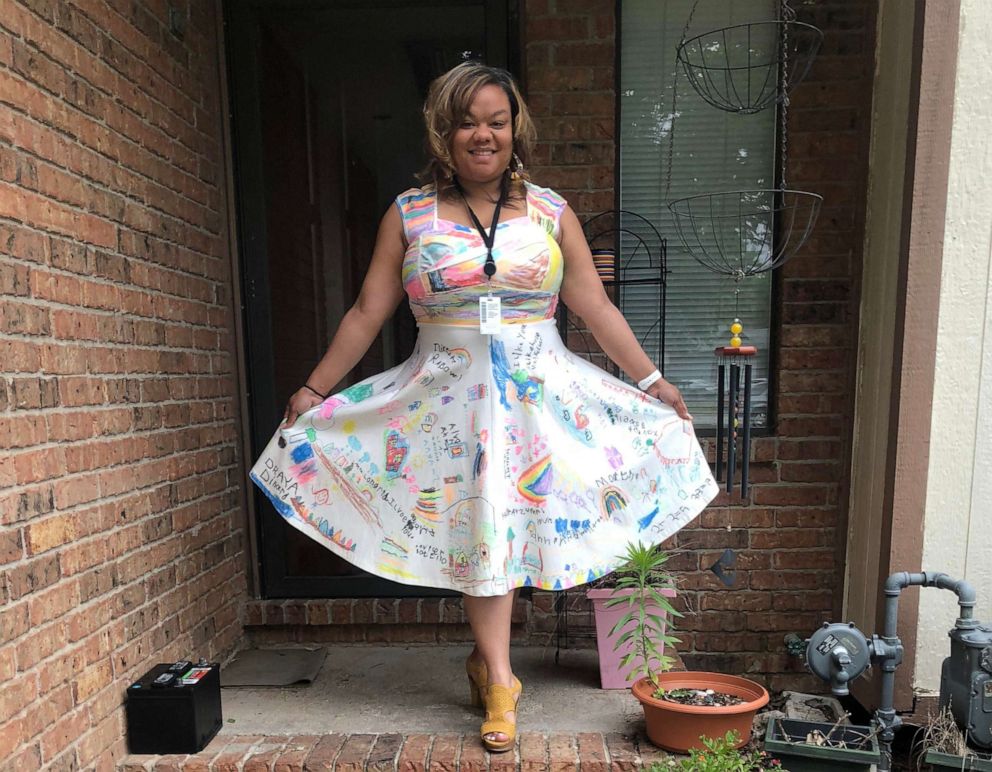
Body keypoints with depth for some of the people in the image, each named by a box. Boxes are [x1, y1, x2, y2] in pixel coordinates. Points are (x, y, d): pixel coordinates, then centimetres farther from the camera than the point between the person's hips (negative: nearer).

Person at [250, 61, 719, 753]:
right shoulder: (409, 215, 3)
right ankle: (500, 680, 19)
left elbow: (597, 308, 5)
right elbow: (367, 314, 4)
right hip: (452, 397, 0)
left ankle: (485, 658, 30)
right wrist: (313, 391, 5)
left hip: (539, 393, 1)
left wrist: (652, 381, 4)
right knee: (479, 531, 3)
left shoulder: (551, 212, 4)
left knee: (502, 528, 6)